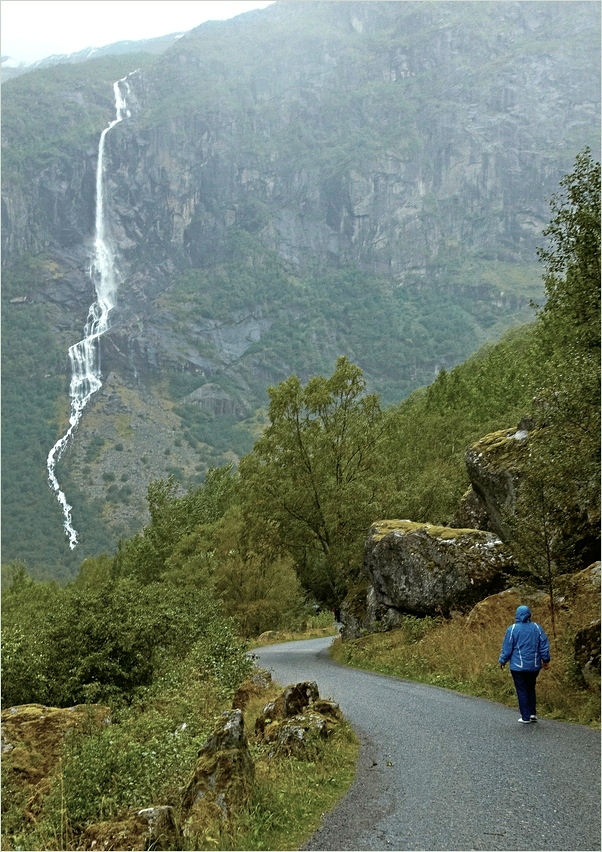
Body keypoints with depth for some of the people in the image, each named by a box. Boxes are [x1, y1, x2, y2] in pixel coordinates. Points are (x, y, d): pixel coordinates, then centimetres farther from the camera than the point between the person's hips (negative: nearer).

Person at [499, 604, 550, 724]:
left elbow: (507, 648, -6)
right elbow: (544, 646, 3)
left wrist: (502, 661, 8)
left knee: (522, 691, 4)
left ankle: (525, 717, 5)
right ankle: (532, 713, 17)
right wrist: (546, 660, 17)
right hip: (534, 666, 4)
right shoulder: (537, 628, -1)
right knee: (531, 689, 21)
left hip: (518, 666, -3)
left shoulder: (513, 629, -10)